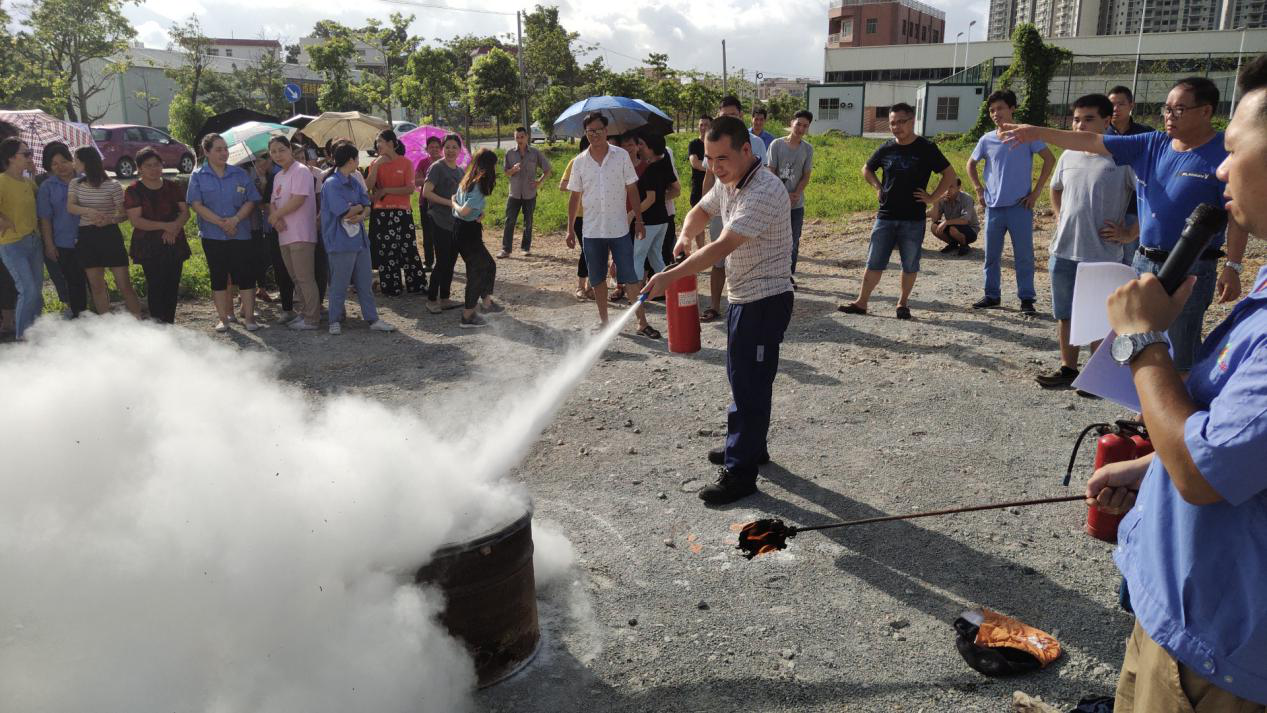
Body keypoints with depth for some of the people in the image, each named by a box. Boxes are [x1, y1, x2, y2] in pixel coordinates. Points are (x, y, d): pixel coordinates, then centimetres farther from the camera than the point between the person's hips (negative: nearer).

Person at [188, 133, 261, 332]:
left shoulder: (240, 174, 6)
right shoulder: (198, 176, 2)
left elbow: (251, 201, 1)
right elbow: (197, 205, -6)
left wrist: (235, 219, -15)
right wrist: (221, 223, -16)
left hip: (240, 234, 0)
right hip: (212, 235, 0)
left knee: (245, 275, -3)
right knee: (218, 276, 6)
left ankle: (249, 316, 3)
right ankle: (223, 317, 15)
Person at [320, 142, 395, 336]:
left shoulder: (354, 182, 12)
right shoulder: (331, 184, -12)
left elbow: (367, 207, 6)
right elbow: (345, 213, -18)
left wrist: (360, 215, -14)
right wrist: (359, 207, -1)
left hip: (359, 239, 8)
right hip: (341, 242, -7)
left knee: (365, 283, 10)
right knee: (339, 285, 3)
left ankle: (373, 319, 16)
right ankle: (335, 321, 16)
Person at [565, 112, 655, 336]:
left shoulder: (621, 156, -2)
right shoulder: (580, 162, 3)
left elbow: (632, 190, 1)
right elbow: (575, 197, 8)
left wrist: (639, 220, -3)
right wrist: (570, 229, 6)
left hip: (619, 228, -2)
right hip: (592, 231, 2)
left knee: (629, 277, -1)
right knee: (597, 279, 10)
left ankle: (642, 321, 6)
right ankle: (603, 321, 23)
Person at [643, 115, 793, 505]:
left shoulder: (764, 191, -25)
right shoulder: (728, 182, 6)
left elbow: (723, 246, -29)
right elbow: (700, 212, 23)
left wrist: (670, 276, -28)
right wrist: (685, 236, -1)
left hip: (766, 299, -10)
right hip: (742, 296, 10)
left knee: (749, 383, -6)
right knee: (742, 377, 20)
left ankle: (740, 471, 2)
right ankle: (750, 447, 36)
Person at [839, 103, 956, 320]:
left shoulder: (926, 148, -5)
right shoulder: (886, 148, 5)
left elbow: (949, 174, 0)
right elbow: (867, 169, 23)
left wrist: (933, 198, -6)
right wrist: (878, 188, 10)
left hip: (913, 219, -2)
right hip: (885, 216, 3)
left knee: (910, 265, 6)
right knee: (874, 262, 4)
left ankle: (903, 303, 20)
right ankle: (861, 302, 9)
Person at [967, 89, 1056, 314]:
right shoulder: (987, 140, 5)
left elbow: (1049, 159, -3)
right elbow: (971, 164, 20)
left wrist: (1036, 191, -7)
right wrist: (979, 189, 9)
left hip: (1020, 206, -3)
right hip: (993, 207, 3)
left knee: (1024, 255, 0)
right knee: (991, 255, 9)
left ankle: (1026, 298, 8)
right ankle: (992, 295, 22)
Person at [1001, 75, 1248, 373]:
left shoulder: (1225, 153, -10)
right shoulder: (1151, 144, 6)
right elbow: (1093, 142, 1)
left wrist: (1232, 267, -16)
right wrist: (1039, 133, -7)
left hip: (1190, 269, -6)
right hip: (1144, 261, 6)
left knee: (1181, 354, -1)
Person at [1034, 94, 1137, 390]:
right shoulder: (1068, 156, 8)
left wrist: (1129, 233, -11)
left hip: (1101, 255, -6)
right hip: (1063, 251, 6)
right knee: (1065, 314, 13)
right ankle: (1068, 368, 26)